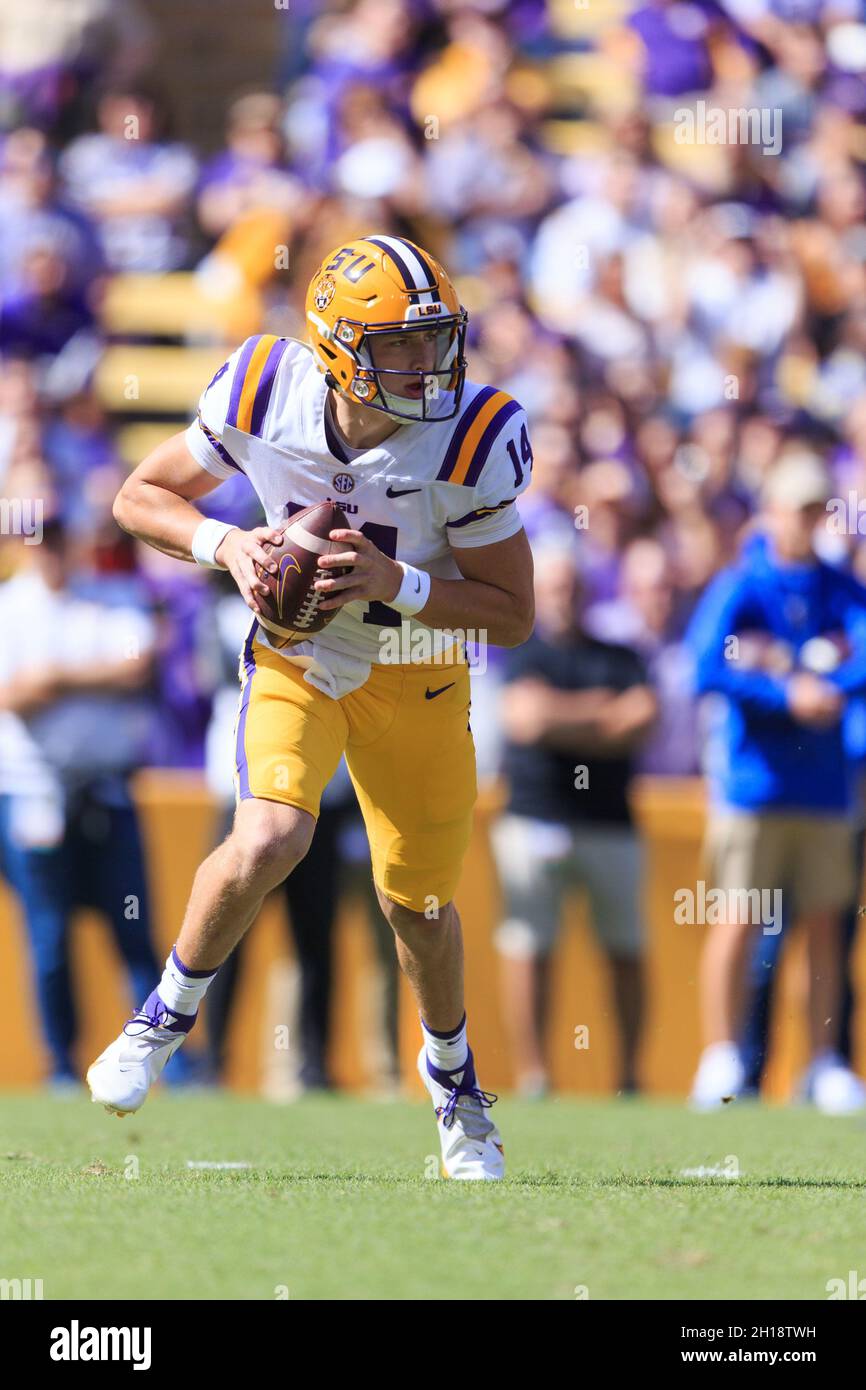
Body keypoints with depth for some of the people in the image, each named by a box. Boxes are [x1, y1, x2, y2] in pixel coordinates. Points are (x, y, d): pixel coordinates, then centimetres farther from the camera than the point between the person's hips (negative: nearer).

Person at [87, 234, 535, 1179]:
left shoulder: (474, 440, -24)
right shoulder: (267, 394, -20)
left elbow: (512, 614, -17)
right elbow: (141, 496, -4)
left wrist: (394, 582, -32)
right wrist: (229, 546, -23)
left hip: (415, 675, 0)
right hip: (295, 658, 0)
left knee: (418, 904, 8)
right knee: (269, 840, -26)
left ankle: (451, 1076, 39)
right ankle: (169, 1013, 1)